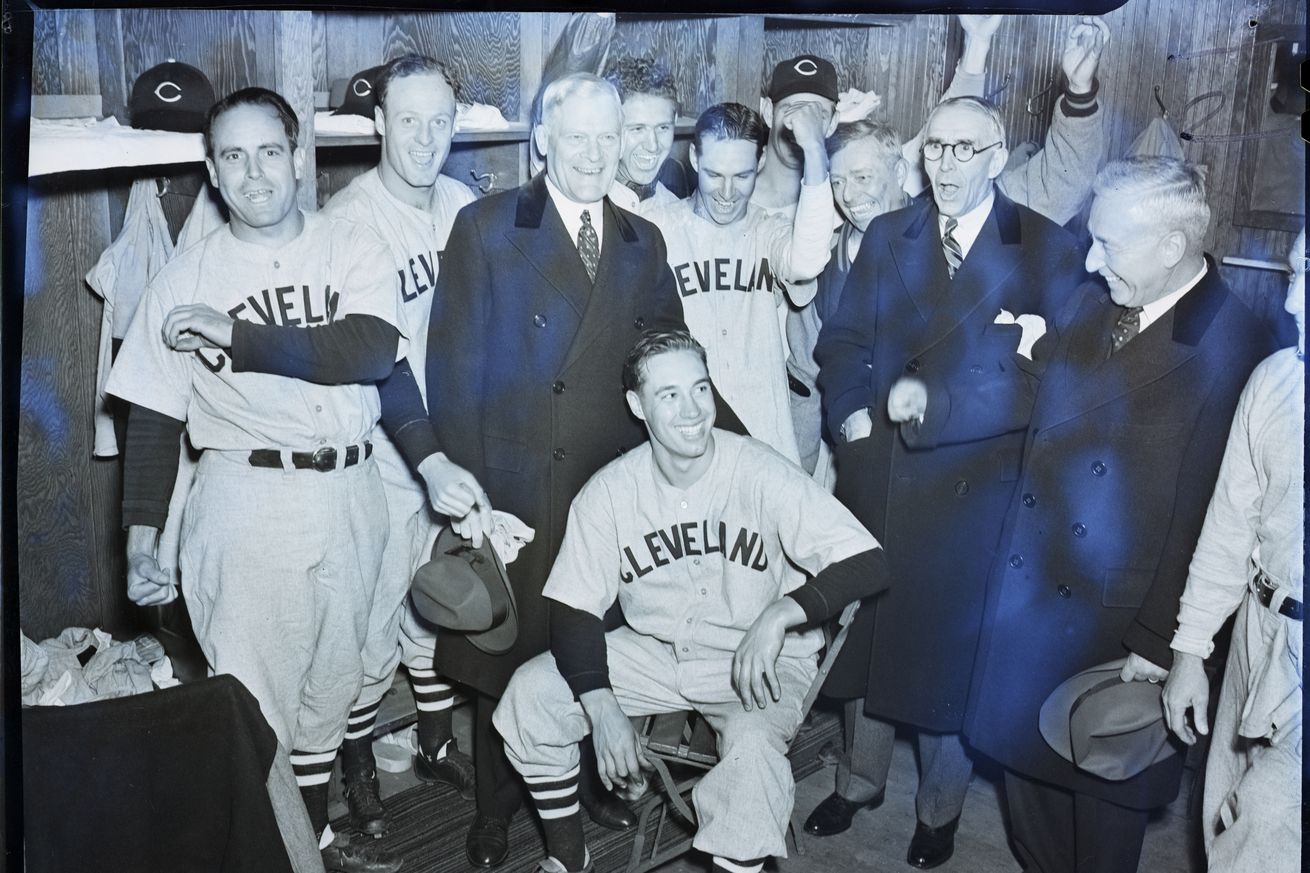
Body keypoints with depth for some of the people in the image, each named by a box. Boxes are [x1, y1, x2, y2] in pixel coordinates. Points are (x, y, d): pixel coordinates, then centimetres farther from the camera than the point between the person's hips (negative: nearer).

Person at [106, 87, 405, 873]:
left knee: (330, 680, 16)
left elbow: (370, 352, -16)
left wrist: (234, 333, -16)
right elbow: (154, 418, 2)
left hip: (350, 492, 2)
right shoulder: (187, 278, 0)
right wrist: (142, 538, -3)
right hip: (247, 499, -2)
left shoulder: (354, 249, 1)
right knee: (253, 693, 0)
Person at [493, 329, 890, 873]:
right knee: (531, 694, -12)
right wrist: (601, 706, -21)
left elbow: (868, 563, -22)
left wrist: (781, 612, -38)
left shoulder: (761, 474, -18)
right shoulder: (609, 492, -9)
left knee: (753, 747, -35)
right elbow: (573, 608, -6)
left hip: (759, 662, -3)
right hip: (652, 651, 4)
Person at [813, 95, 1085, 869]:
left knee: (952, 644, 9)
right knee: (869, 628, 15)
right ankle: (866, 776, 37)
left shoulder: (1047, 248, -4)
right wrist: (852, 411, -14)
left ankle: (941, 807, 30)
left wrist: (936, 399, -18)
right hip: (878, 470, 4)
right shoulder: (886, 237, 9)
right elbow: (843, 340, 5)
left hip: (975, 485, -3)